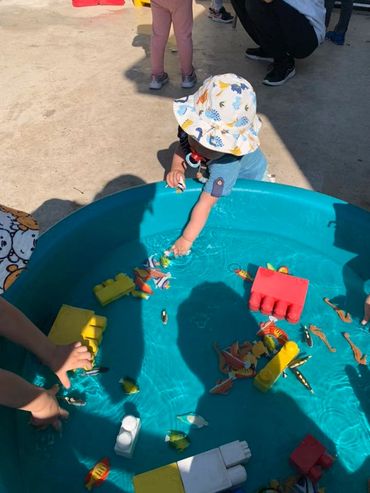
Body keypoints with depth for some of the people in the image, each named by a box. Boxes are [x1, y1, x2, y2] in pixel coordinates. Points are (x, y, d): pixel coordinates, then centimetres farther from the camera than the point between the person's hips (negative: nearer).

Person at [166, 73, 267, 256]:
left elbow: (206, 203, -46)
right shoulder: (191, 126, -33)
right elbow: (180, 150, -12)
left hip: (248, 177, -5)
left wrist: (187, 239, -41)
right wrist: (176, 169, -34)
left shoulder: (226, 163, -49)